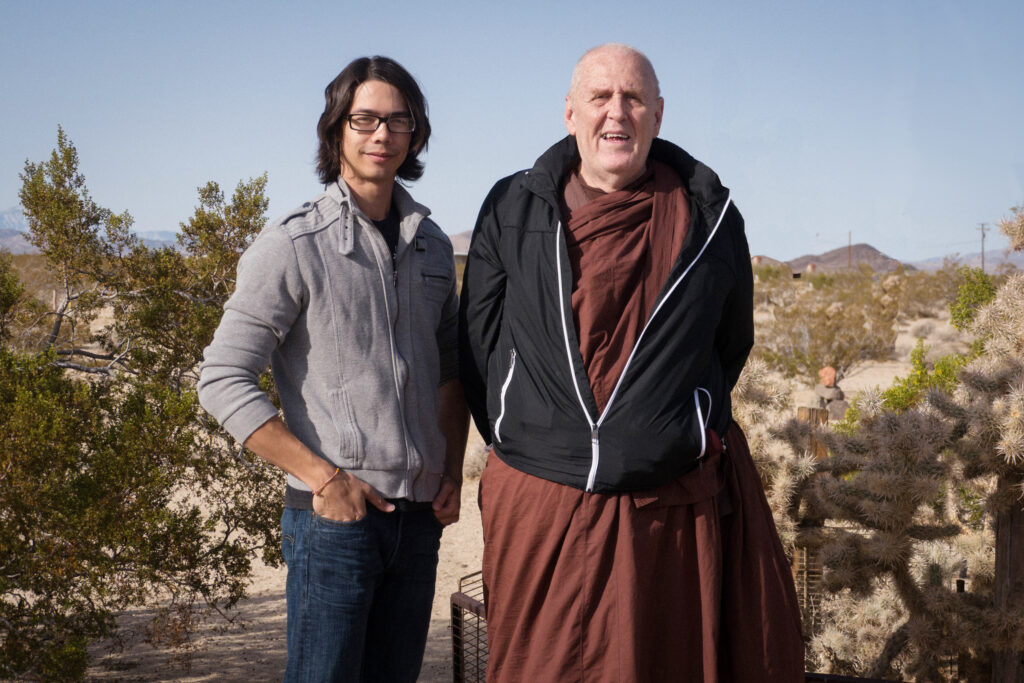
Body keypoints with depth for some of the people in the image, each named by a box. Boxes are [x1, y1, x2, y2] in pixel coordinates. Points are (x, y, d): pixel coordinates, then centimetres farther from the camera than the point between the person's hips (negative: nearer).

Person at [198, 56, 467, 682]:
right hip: (335, 515, -5)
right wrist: (322, 477, -15)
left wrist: (453, 471, 7)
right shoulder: (291, 247, -8)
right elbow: (224, 382, -10)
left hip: (420, 514, 5)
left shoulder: (433, 247, 10)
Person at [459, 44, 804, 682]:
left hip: (679, 505, 0)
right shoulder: (513, 210, 3)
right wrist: (521, 444, 5)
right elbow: (479, 343, 7)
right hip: (543, 509, 1)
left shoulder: (708, 215, 3)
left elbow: (732, 343, 15)